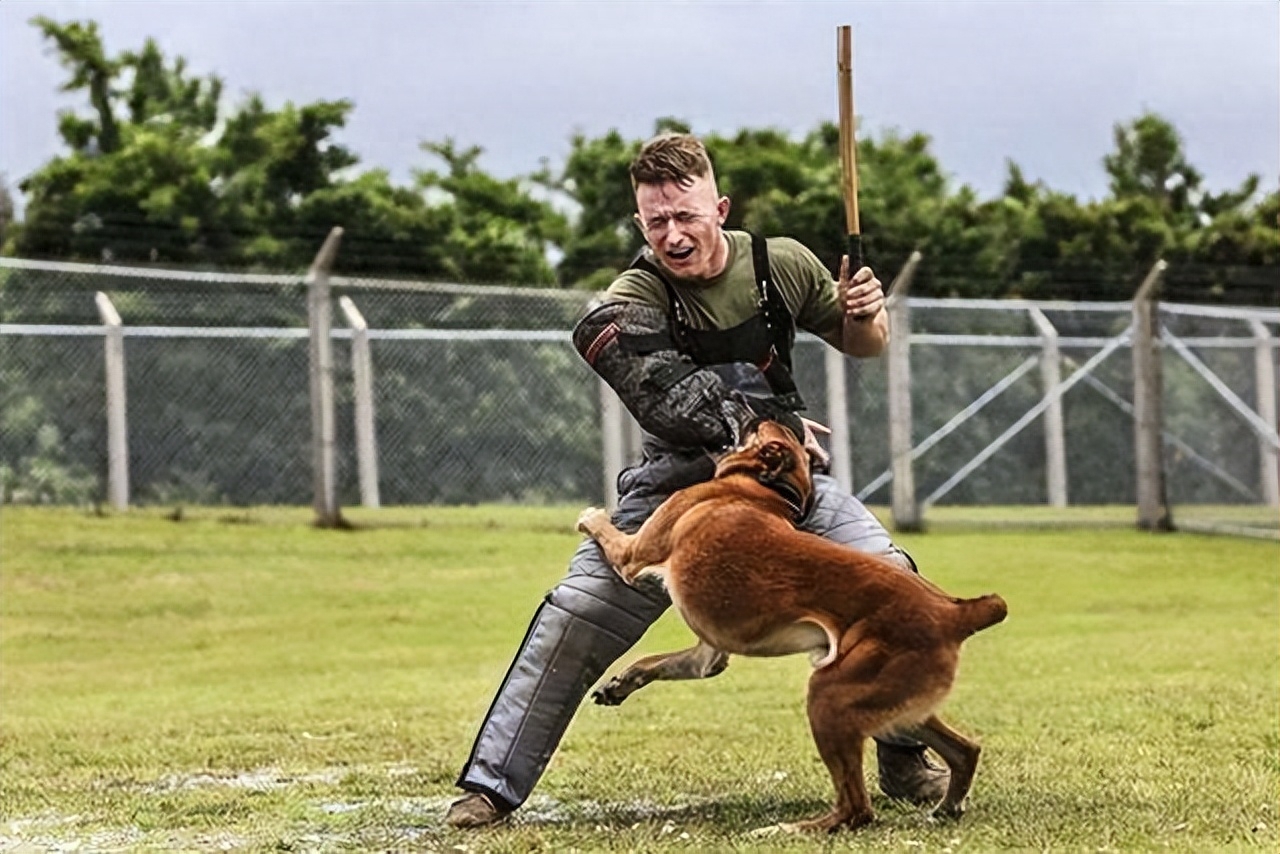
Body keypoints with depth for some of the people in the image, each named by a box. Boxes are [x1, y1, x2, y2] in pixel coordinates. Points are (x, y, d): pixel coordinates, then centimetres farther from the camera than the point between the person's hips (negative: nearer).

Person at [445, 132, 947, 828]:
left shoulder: (780, 265, -4)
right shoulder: (629, 303, -15)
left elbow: (863, 344, 11)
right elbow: (674, 402, -29)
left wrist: (864, 310, -11)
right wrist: (770, 425, -25)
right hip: (675, 485, -2)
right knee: (574, 616, -13)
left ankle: (904, 757, 7)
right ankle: (490, 785, -3)